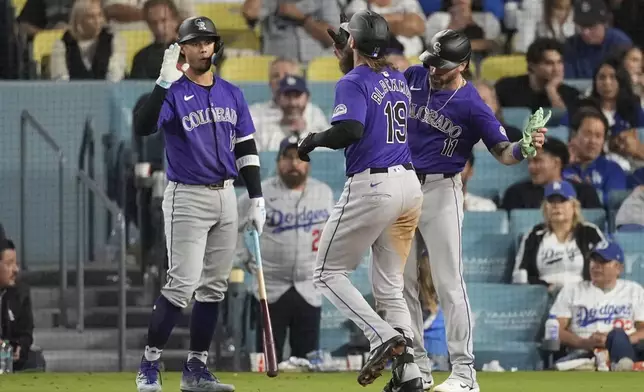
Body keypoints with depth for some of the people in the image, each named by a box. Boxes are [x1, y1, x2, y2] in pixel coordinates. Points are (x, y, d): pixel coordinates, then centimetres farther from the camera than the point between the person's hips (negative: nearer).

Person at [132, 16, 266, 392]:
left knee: (214, 287, 7)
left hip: (226, 196, 6)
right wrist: (165, 82, -37)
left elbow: (246, 149, 13)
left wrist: (257, 198, 7)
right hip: (187, 198, -6)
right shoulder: (173, 92, -8)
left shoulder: (232, 94, 10)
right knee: (183, 284, -13)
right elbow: (144, 125, -26)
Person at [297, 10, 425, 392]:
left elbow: (351, 130, -25)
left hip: (371, 185, -8)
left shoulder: (353, 83, -9)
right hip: (410, 185, 8)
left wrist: (314, 140, -8)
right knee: (390, 286, 13)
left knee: (329, 273, 5)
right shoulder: (400, 80, 14)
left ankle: (384, 335, -15)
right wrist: (348, 54, 39)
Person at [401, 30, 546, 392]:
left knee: (449, 282, -10)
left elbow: (502, 152, -15)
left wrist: (525, 148, -38)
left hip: (441, 191, -6)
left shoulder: (472, 106, -13)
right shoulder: (414, 78, 3)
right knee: (402, 280, 10)